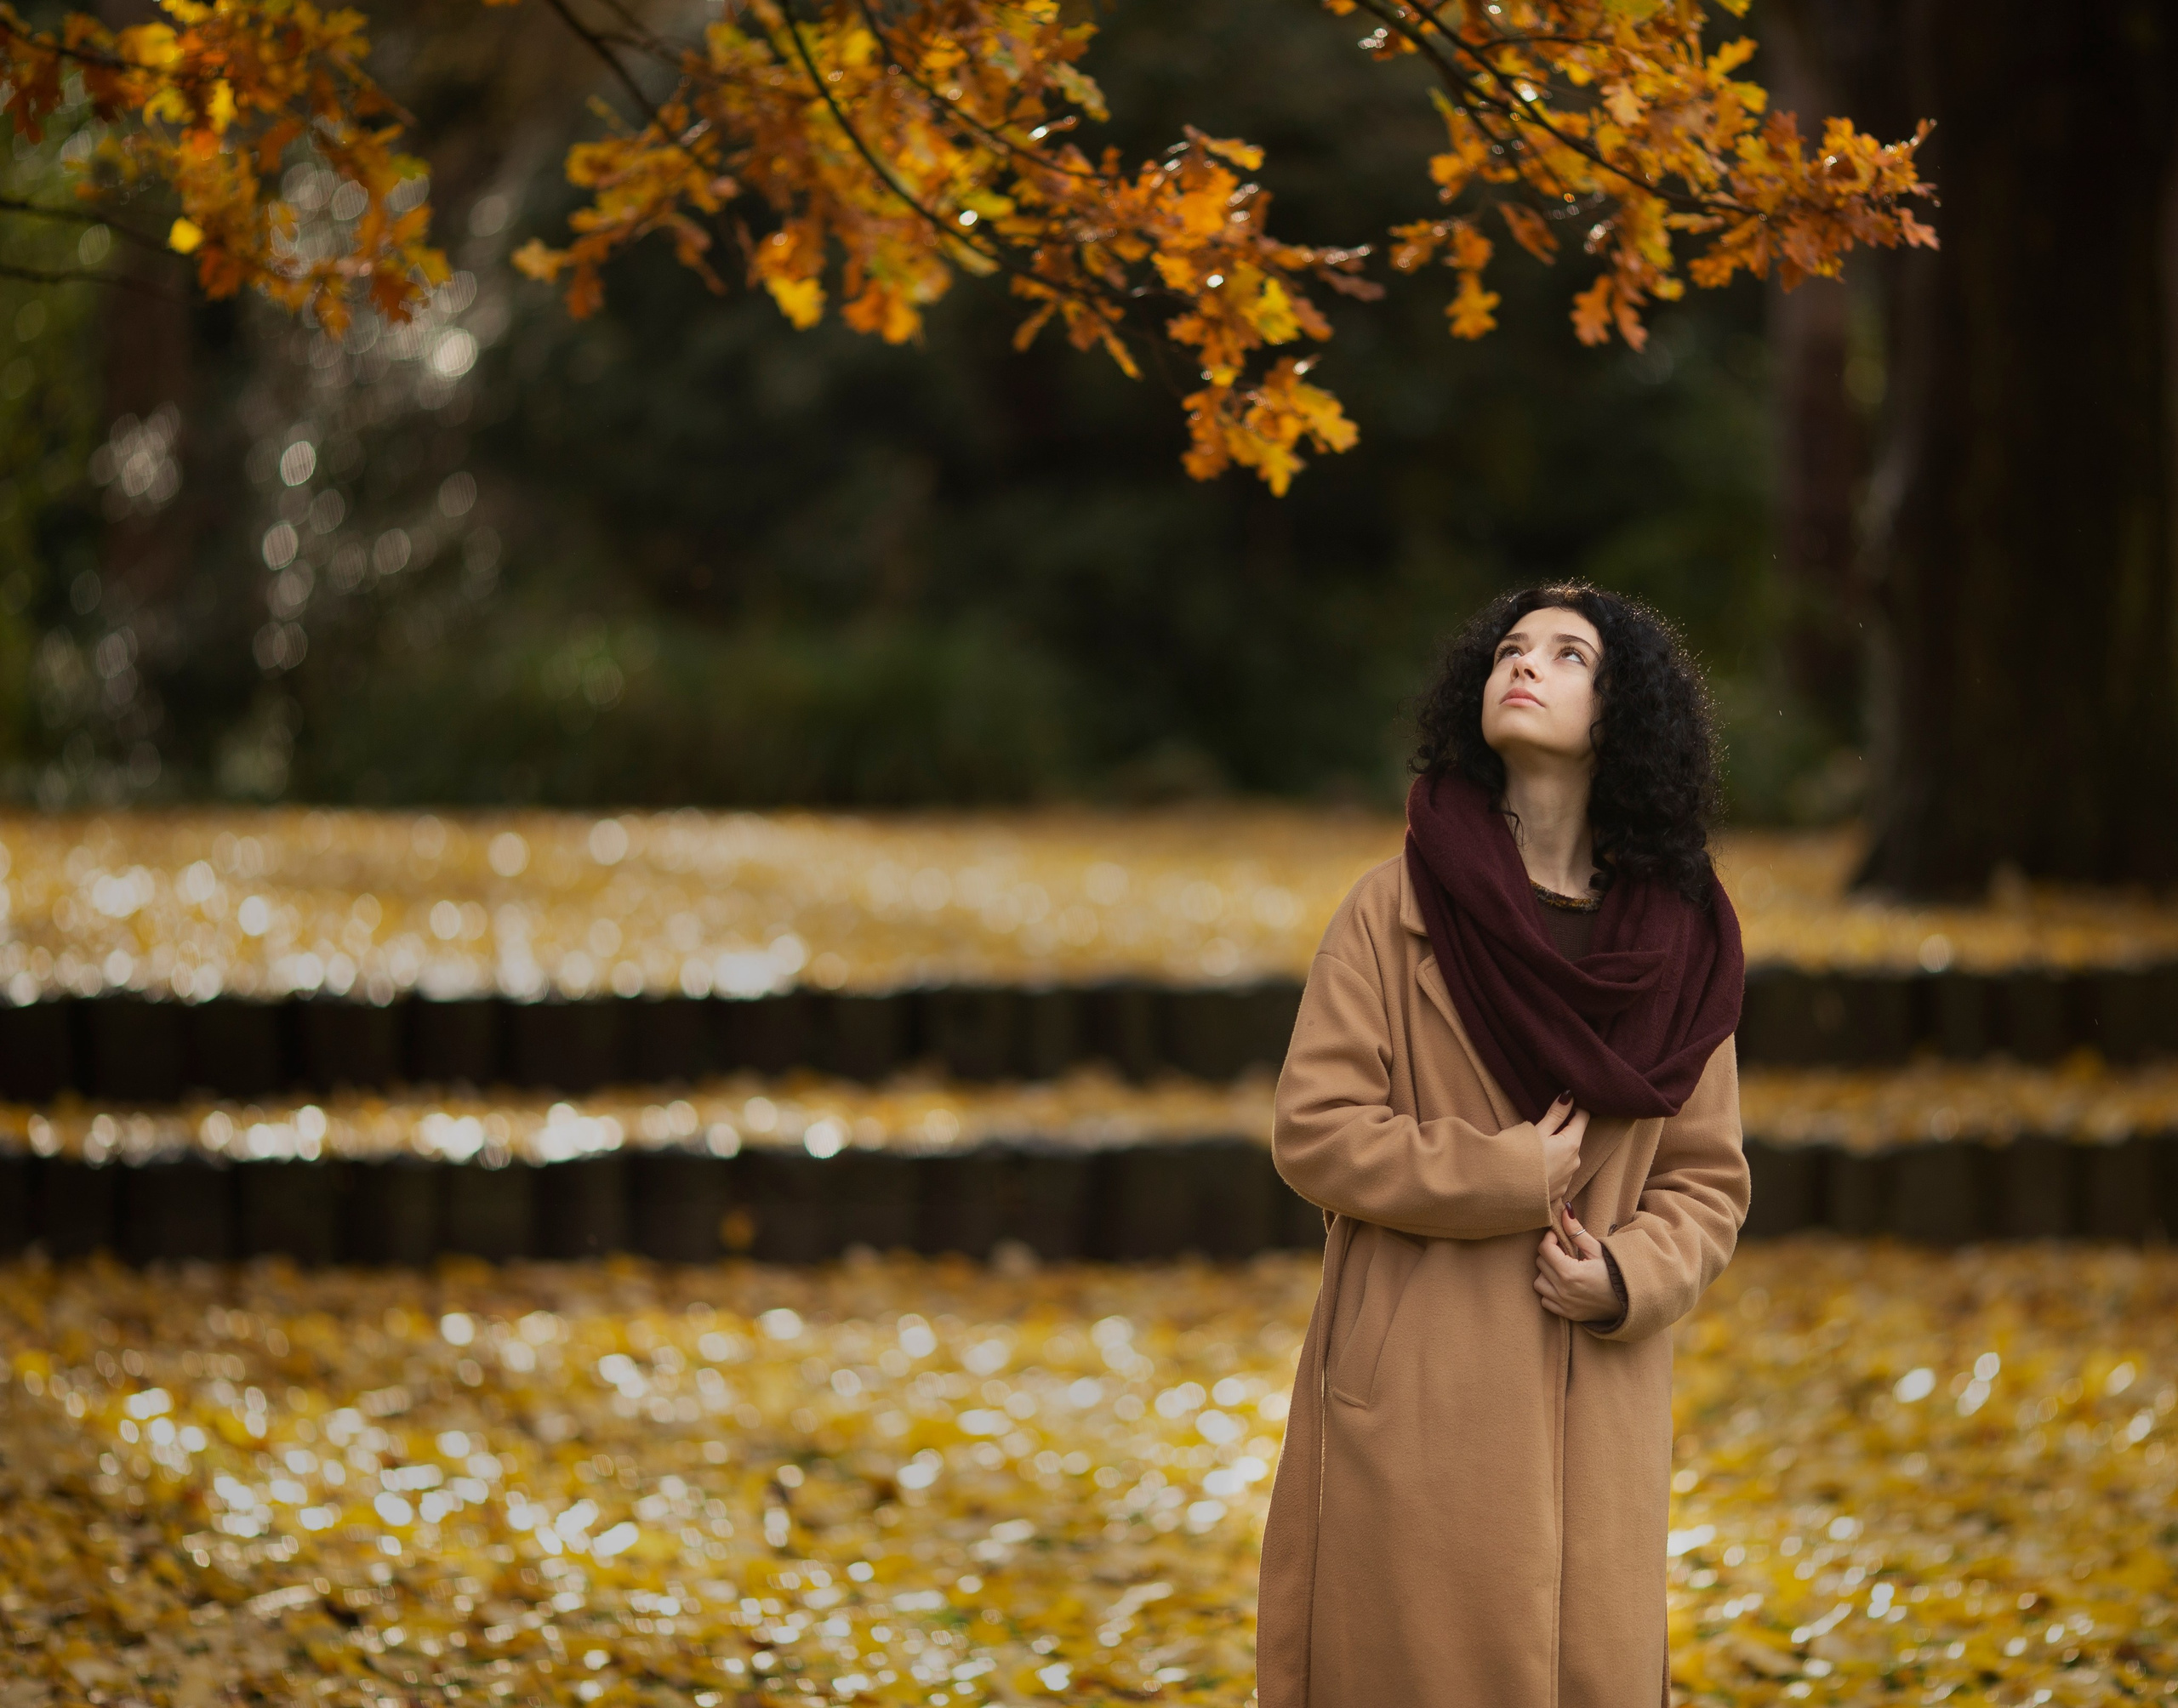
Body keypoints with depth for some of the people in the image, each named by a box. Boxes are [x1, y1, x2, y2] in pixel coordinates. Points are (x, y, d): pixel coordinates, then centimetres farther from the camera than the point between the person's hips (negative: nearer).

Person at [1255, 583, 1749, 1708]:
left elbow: (1707, 1182, 10)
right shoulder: (1397, 910, -2)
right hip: (1417, 1402, -2)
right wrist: (1504, 1177, -11)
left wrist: (1626, 1275, -9)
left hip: (1594, 1401, 3)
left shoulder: (1678, 943, 5)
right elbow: (1315, 1131, -5)